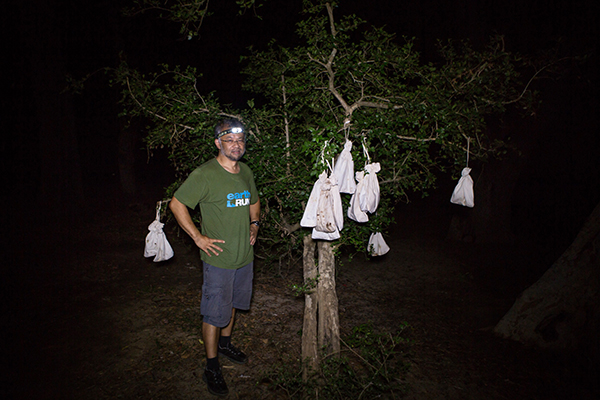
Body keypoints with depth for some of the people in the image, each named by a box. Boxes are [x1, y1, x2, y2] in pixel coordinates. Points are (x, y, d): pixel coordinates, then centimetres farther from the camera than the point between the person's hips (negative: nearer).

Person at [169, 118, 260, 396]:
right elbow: (176, 204, -12)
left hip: (244, 255, 7)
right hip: (218, 258, -6)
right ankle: (212, 368, 21)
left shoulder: (246, 172, 5)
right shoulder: (204, 175, -17)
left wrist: (254, 224, 8)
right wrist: (198, 237, -15)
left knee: (232, 303, 22)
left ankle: (225, 344, 45)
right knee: (214, 313, 3)